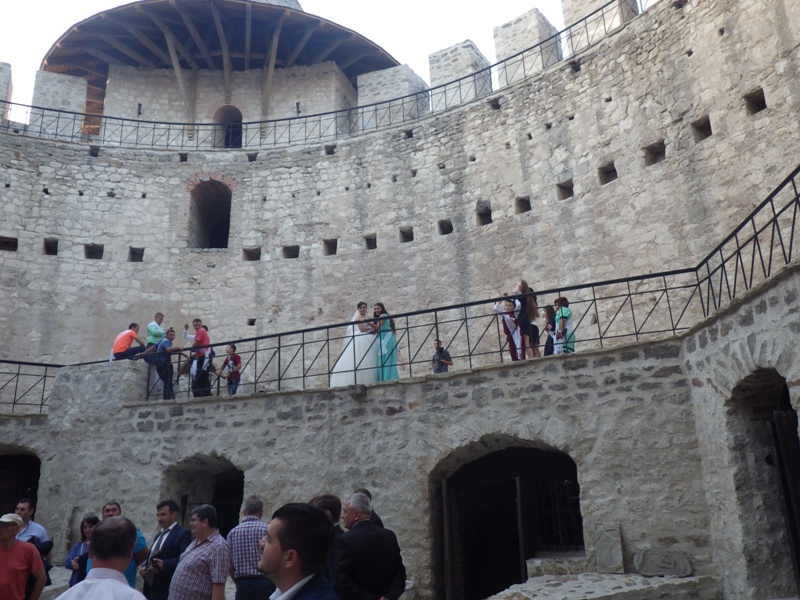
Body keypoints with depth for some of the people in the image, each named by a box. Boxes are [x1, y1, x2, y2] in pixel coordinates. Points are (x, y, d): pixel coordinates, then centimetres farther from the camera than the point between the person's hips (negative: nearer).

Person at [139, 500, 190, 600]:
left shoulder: (182, 533, -10)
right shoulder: (158, 535, 19)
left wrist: (165, 565, -24)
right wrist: (144, 567, 6)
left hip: (168, 590, -9)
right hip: (151, 588, 9)